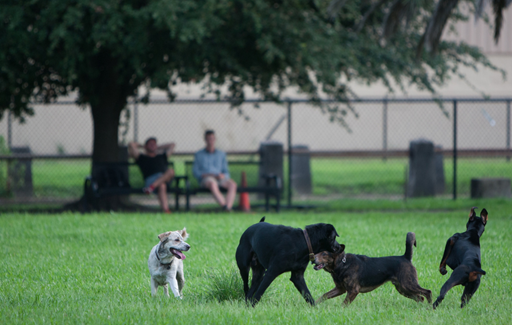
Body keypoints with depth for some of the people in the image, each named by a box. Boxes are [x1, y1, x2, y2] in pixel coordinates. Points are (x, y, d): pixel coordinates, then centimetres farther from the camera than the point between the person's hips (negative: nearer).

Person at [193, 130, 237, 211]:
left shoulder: (221, 154, 24)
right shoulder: (199, 155, 17)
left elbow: (226, 172, 20)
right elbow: (195, 172, 8)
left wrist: (223, 176, -5)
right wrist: (206, 174, -10)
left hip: (220, 178, 3)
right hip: (205, 179, -3)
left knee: (232, 184, -32)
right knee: (213, 184, -42)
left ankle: (228, 208, -47)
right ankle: (224, 206, -49)